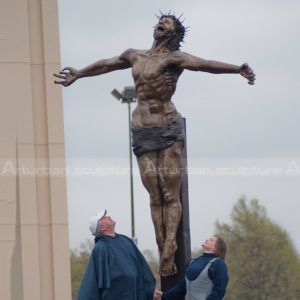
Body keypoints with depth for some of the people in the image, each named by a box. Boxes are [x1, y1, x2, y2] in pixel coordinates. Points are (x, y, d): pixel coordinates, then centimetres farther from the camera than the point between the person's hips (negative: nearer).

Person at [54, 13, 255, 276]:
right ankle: (163, 252, 1)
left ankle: (169, 251, -14)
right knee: (155, 196, 1)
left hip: (169, 129, -5)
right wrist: (78, 75, 49)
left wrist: (238, 69, -34)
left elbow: (204, 64, -18)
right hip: (143, 133, 5)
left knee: (171, 195, -7)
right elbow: (105, 65, 33)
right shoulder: (135, 56, 16)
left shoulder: (174, 58, -2)